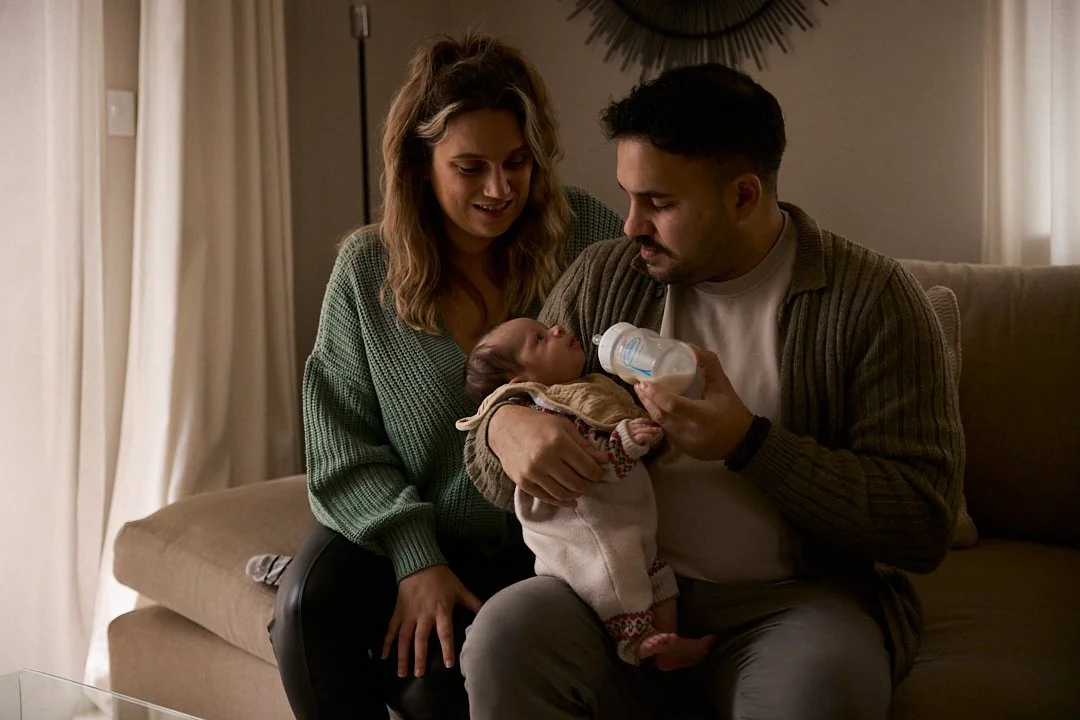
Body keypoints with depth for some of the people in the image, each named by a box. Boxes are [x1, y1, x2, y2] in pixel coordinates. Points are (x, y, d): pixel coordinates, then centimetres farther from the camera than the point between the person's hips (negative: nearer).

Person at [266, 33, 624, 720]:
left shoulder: (590, 237, -4)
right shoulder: (367, 267, 0)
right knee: (312, 602, -27)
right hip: (397, 530, 2)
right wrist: (415, 556, -15)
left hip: (532, 542, -2)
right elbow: (344, 446, -1)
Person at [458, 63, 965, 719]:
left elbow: (925, 524, -12)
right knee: (503, 637, -26)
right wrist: (506, 426, -16)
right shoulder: (601, 278, 5)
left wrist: (749, 445, -22)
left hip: (800, 597, -3)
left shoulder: (873, 297, -6)